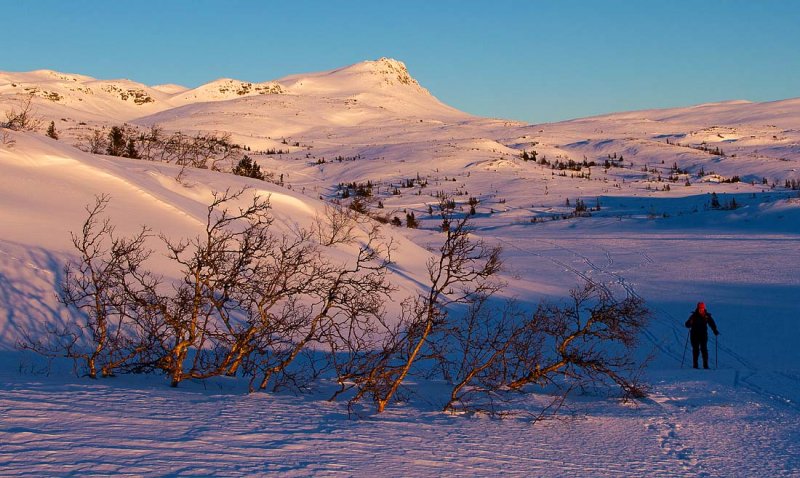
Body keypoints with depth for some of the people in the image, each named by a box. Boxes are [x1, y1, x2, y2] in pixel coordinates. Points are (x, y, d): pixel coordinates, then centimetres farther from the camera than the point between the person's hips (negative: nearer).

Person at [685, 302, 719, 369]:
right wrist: (690, 322, -30)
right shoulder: (694, 316, -4)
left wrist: (715, 331, -5)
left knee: (704, 350, -5)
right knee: (696, 350, 2)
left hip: (703, 335, 1)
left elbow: (712, 324, 9)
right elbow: (687, 325, -7)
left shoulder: (707, 316, 1)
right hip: (695, 335, -1)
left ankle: (705, 365, -2)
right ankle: (695, 365, 8)